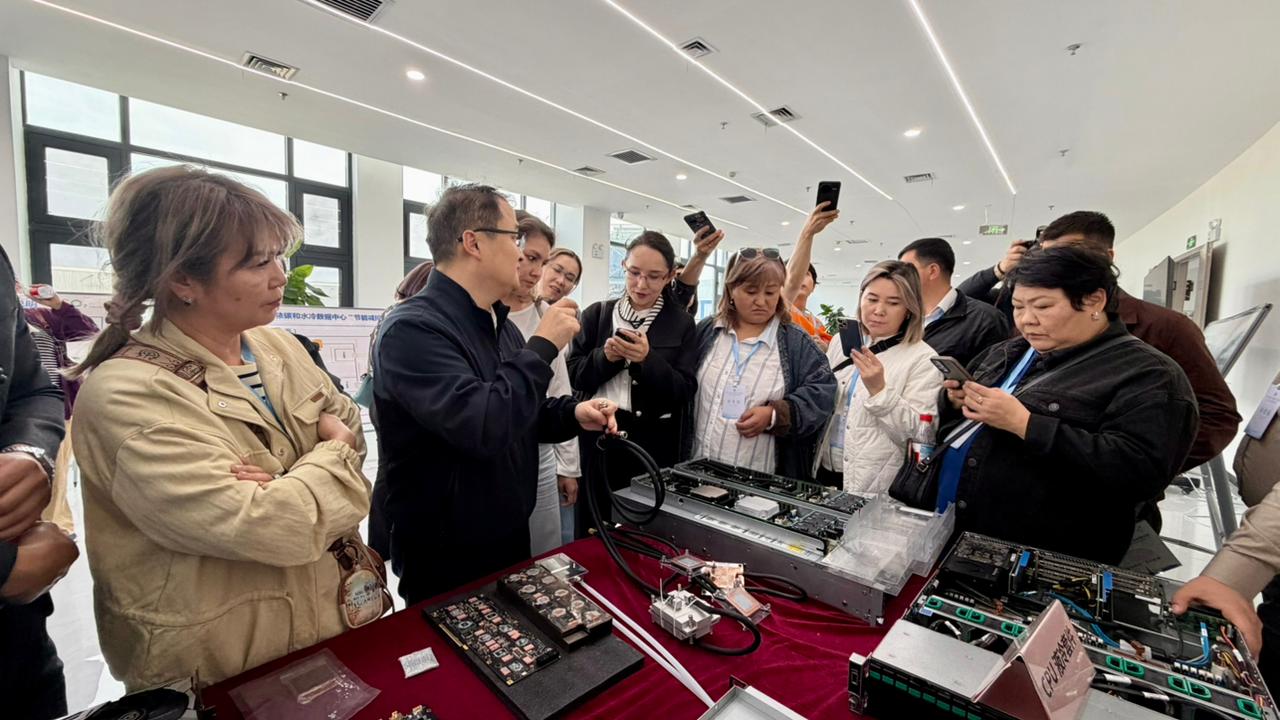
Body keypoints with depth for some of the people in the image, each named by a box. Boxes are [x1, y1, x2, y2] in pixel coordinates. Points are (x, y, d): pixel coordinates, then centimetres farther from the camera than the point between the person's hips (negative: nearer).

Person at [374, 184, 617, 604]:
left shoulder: (501, 325, 7)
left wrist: (573, 415, -6)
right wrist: (543, 345, -25)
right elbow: (482, 427, -36)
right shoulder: (413, 328, -24)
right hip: (446, 558, -8)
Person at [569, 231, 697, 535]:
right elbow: (574, 375, 3)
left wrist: (648, 359, -19)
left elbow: (685, 390, -5)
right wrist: (605, 356, -15)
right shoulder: (596, 313, 4)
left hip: (654, 446, -1)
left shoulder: (681, 322, 1)